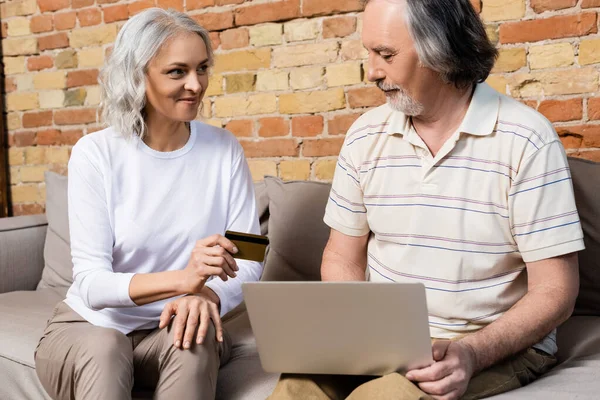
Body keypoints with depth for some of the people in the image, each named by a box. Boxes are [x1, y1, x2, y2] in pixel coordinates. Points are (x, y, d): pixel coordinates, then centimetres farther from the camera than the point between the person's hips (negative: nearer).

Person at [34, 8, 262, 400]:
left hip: (171, 328, 2)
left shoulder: (224, 149, -5)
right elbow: (90, 283, -18)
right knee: (102, 350, -34)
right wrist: (183, 278, -36)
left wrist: (208, 294, -30)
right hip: (91, 326, -2)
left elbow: (249, 260, -6)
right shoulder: (95, 154, -12)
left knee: (196, 334, -30)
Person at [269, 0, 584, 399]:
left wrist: (473, 353, -24)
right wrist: (355, 333, -11)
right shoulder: (365, 136, 3)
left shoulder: (526, 140, -10)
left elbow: (555, 290, -10)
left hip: (497, 346, -3)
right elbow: (342, 258, 9)